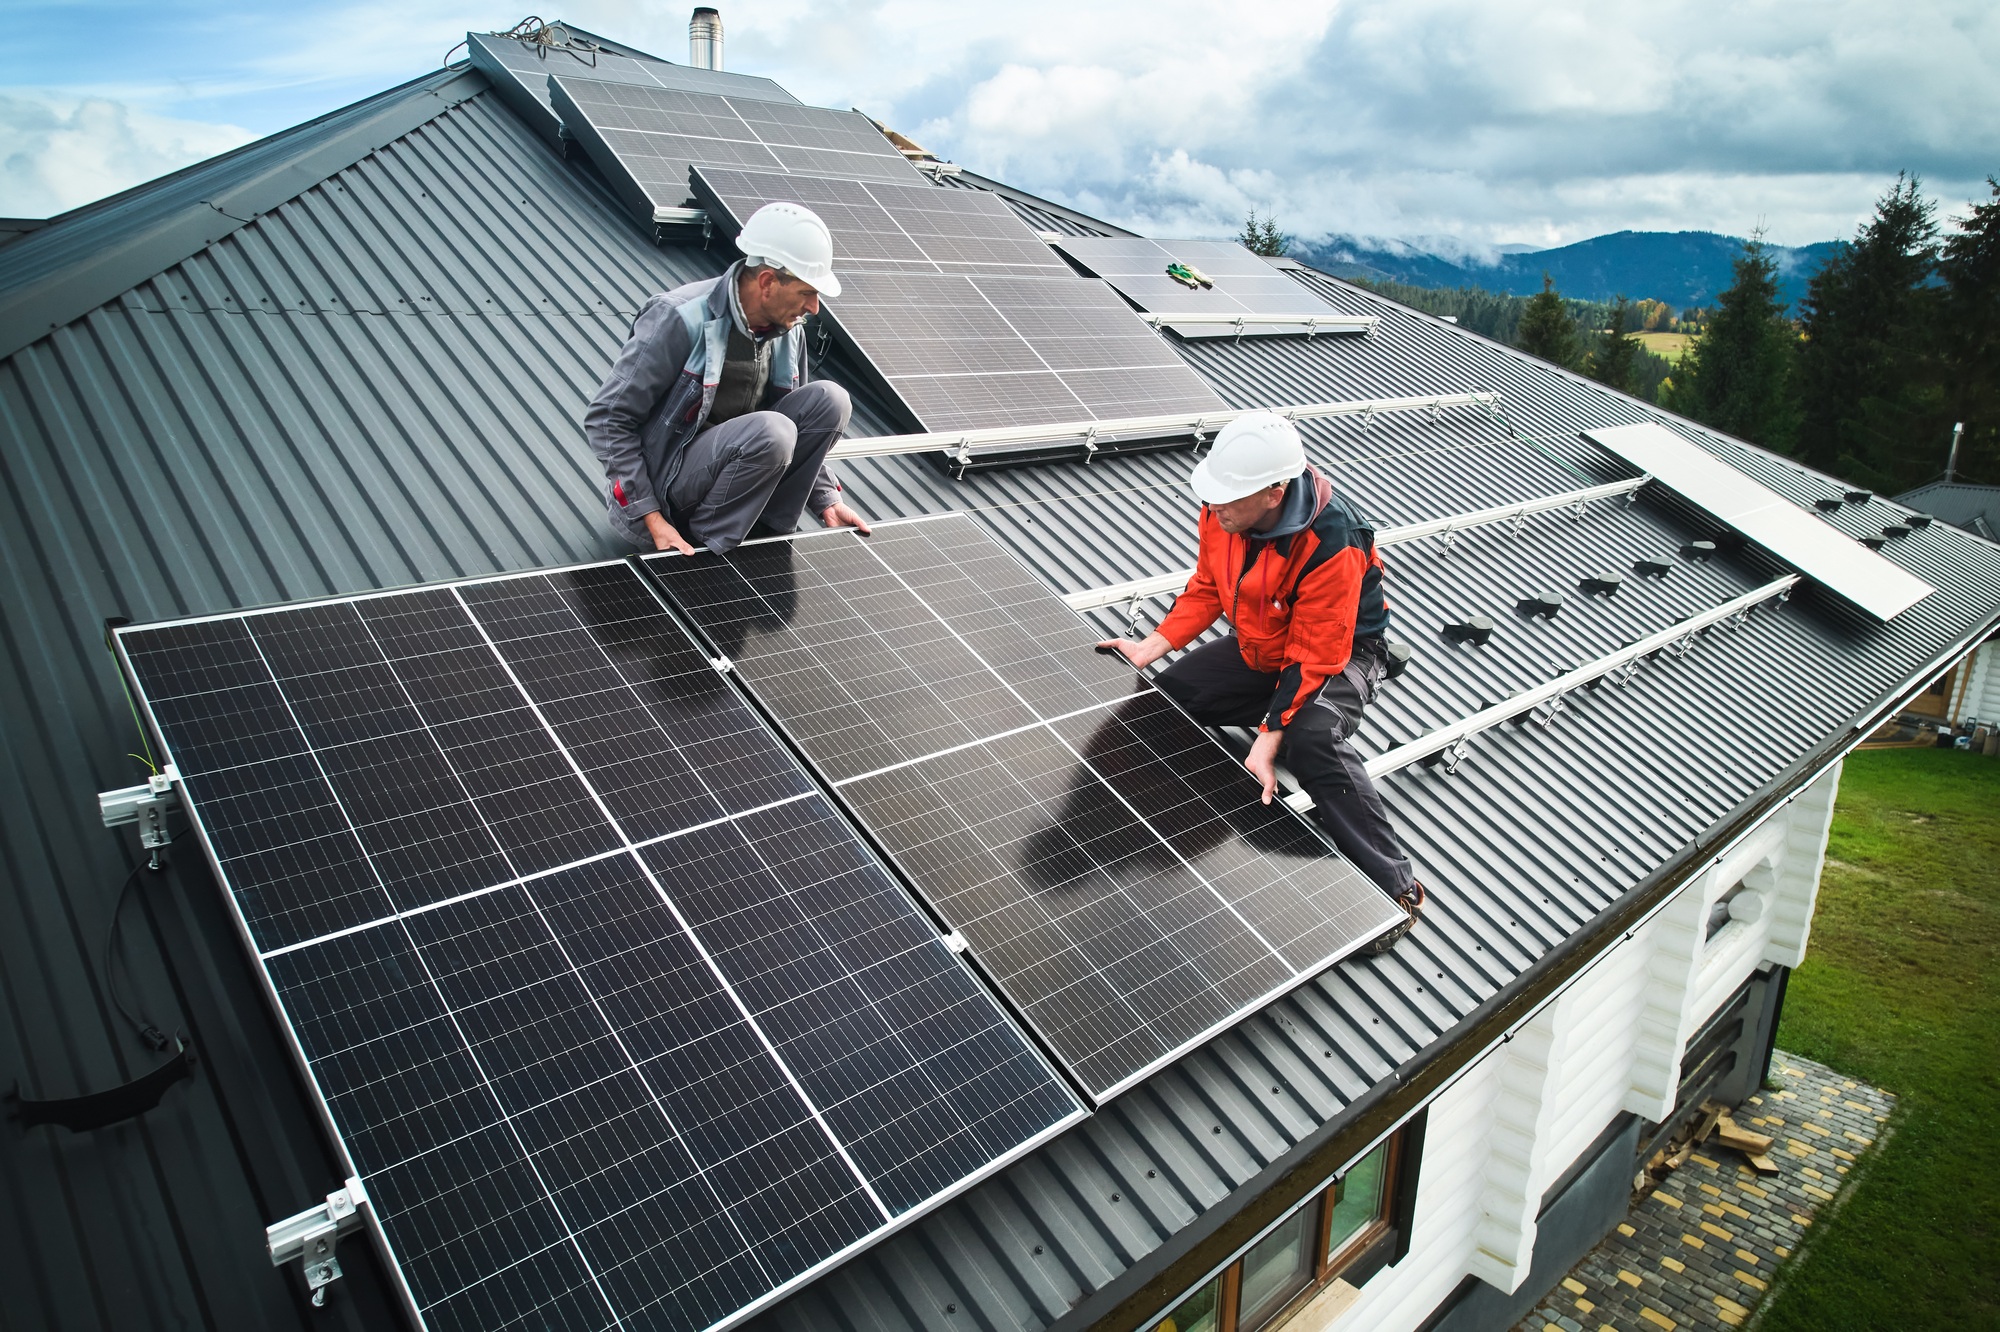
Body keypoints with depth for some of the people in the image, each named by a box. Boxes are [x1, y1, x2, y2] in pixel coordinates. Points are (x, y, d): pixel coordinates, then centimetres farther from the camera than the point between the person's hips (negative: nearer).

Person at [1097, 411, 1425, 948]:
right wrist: (1151, 646, -7)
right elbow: (1206, 589, 2)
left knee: (1313, 742, -34)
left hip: (1339, 655, -7)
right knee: (1165, 697, -2)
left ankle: (1396, 888, -21)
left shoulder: (1332, 546, -36)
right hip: (1258, 648, 8)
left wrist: (1268, 740, -35)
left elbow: (1314, 658, -31)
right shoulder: (1222, 512, -15)